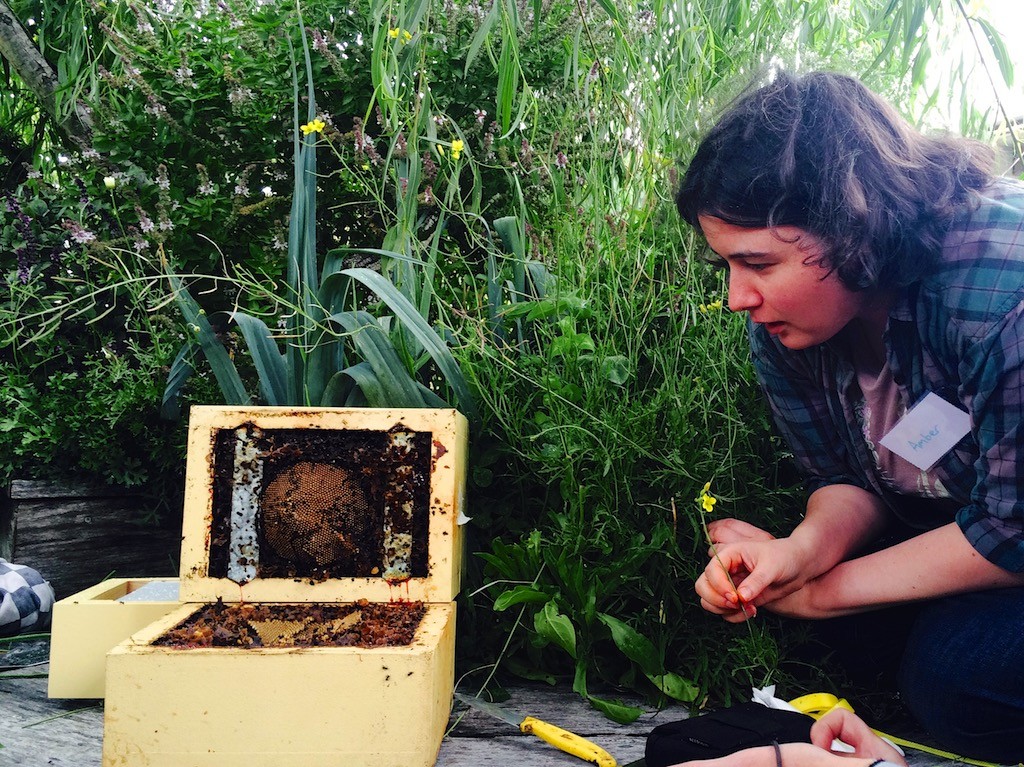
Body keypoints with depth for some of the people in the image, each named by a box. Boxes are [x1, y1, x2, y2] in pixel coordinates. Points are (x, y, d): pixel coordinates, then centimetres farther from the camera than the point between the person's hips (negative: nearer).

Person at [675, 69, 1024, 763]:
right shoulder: (782, 318, -13)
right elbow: (846, 479, -4)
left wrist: (819, 593, -21)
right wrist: (806, 549, -27)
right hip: (954, 525, 6)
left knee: (955, 668, -27)